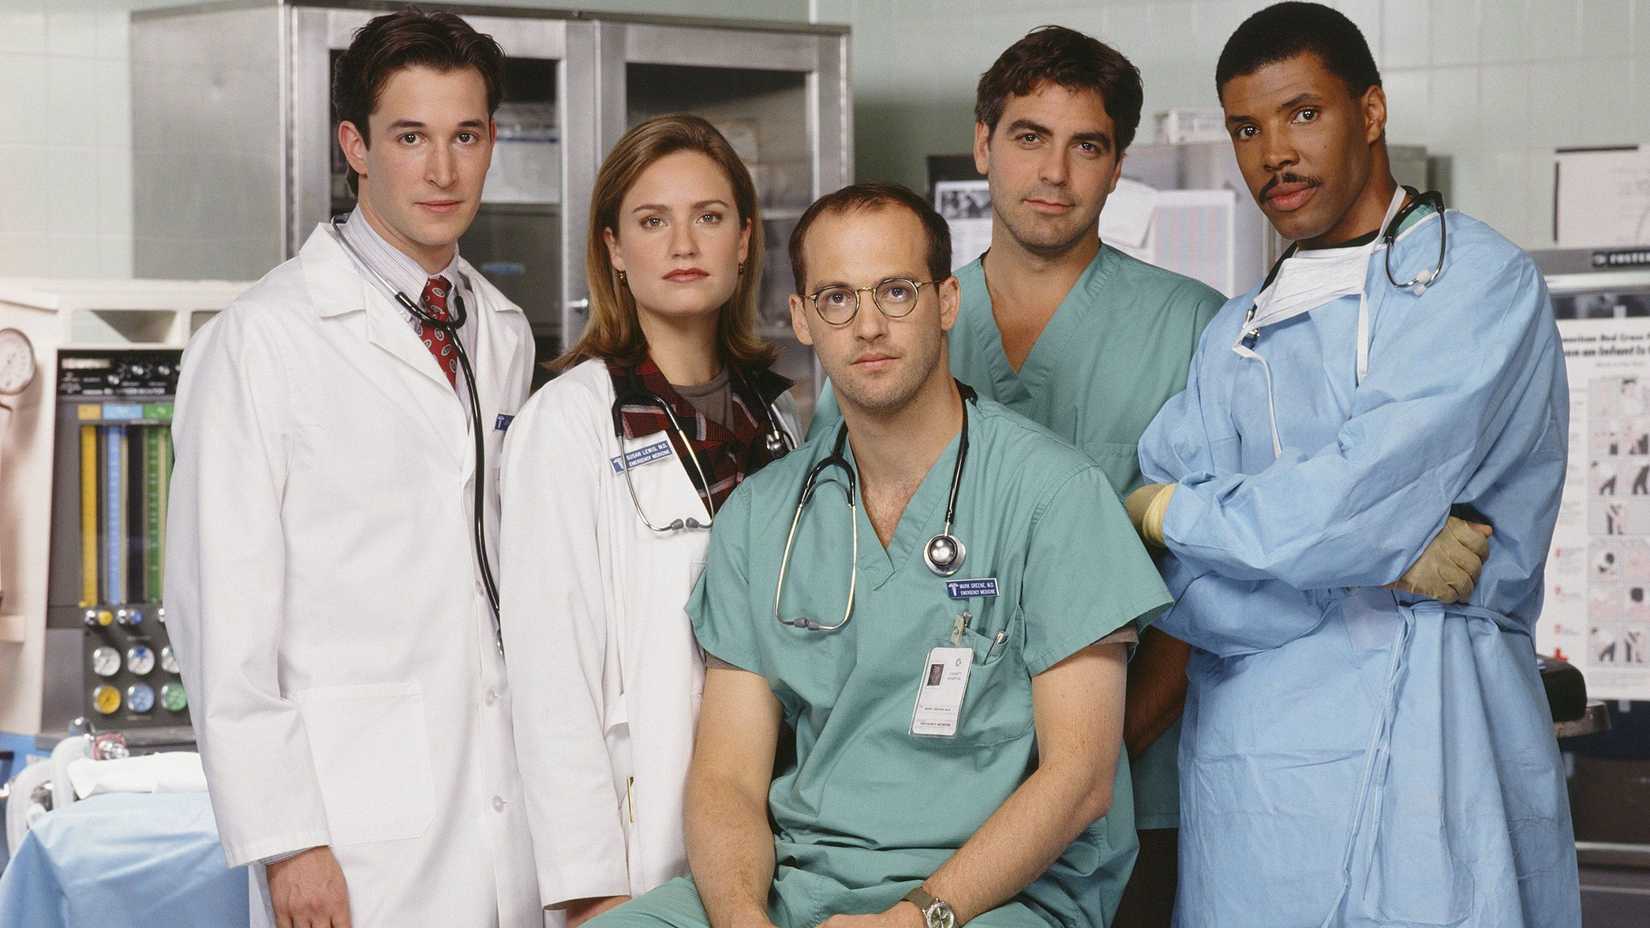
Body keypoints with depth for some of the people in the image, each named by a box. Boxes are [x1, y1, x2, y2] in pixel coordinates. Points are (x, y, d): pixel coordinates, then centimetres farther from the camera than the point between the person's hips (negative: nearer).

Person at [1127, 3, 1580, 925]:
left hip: (1431, 744, -4)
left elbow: (1364, 497, -16)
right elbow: (1184, 594, 2)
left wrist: (1174, 514, -1)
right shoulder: (1237, 338, 13)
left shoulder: (1480, 281, -2)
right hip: (1251, 770, 4)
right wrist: (1387, 562, -11)